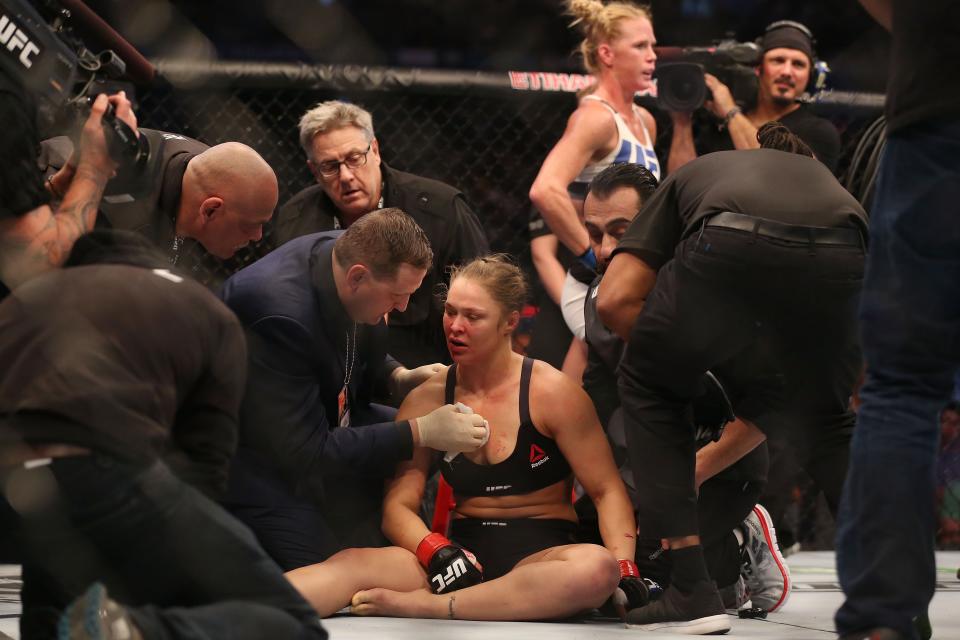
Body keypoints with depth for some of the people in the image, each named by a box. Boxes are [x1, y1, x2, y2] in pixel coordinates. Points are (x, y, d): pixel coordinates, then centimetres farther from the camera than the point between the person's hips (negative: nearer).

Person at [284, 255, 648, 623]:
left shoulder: (551, 392, -1)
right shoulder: (426, 401, 8)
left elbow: (607, 491, -1)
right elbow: (398, 504, 5)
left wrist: (625, 572, -17)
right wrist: (437, 552, -18)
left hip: (540, 555, -3)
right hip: (465, 551, 3)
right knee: (352, 564, -25)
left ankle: (419, 605, -41)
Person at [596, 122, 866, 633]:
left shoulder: (692, 176, 39)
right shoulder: (821, 177, 44)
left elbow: (614, 300, 20)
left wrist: (685, 358, 35)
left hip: (731, 250, -2)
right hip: (840, 260, 3)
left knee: (649, 386, 26)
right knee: (824, 418, 31)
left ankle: (690, 593, 18)